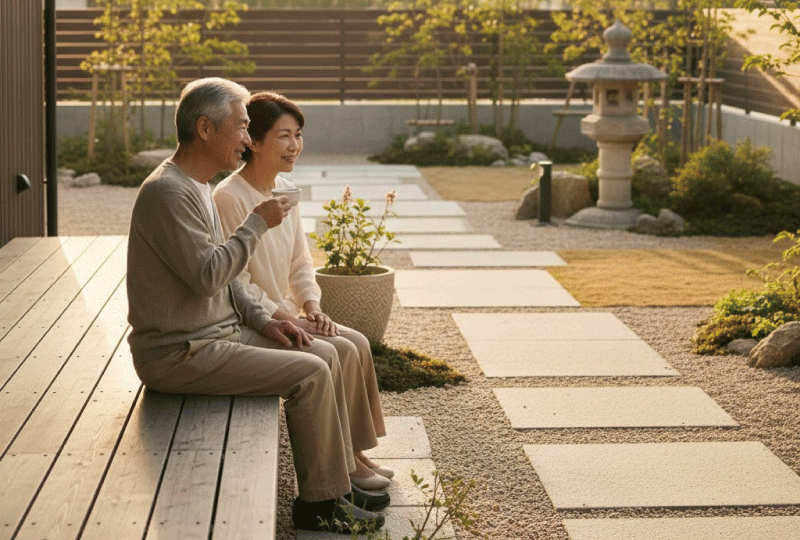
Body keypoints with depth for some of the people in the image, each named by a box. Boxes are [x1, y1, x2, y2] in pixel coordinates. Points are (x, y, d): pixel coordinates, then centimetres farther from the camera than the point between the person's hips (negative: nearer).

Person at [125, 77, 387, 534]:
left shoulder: (198, 187, 15)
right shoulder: (168, 192, -19)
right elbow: (207, 275, -26)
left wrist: (261, 320, 8)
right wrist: (257, 223, -16)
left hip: (217, 332, 10)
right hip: (179, 354, -10)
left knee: (325, 356, 6)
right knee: (309, 375, -16)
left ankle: (339, 481, 13)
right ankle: (320, 503, -3)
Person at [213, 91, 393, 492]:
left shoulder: (285, 190, 8)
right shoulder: (229, 198, -19)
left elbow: (300, 262, 14)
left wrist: (311, 307, -2)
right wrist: (288, 318, -20)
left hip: (284, 312, 8)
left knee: (358, 343, -6)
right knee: (341, 351, -17)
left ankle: (355, 453, 0)